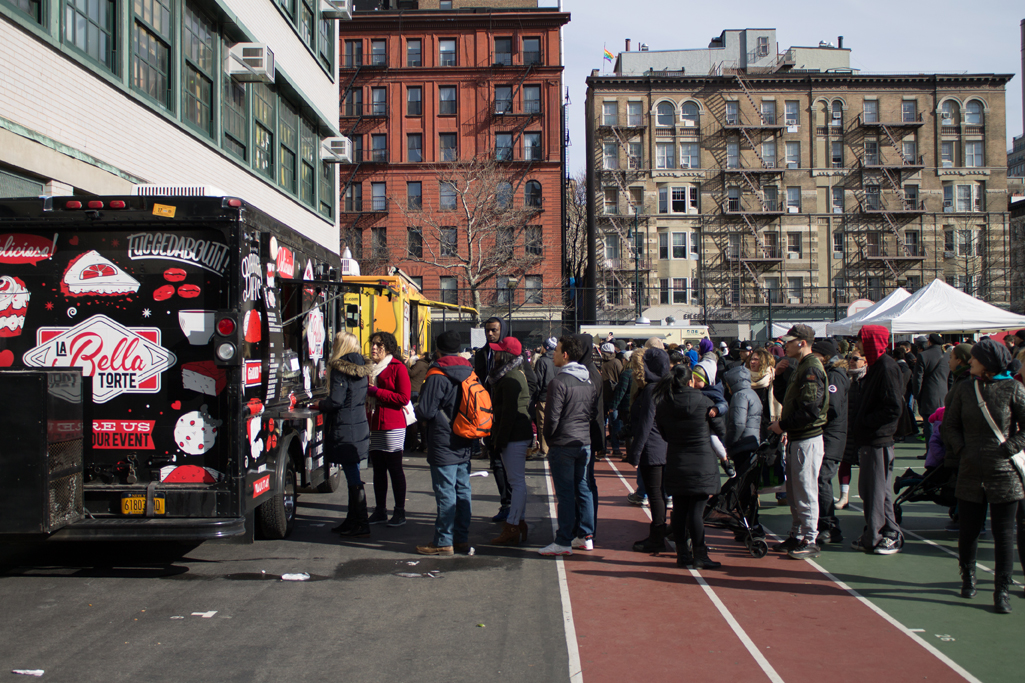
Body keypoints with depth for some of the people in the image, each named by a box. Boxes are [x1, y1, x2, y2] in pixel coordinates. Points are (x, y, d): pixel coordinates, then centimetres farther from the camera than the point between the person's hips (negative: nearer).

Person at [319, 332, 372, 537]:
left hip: (345, 430, -9)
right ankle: (352, 520, 24)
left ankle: (361, 525, -2)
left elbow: (336, 400, -18)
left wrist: (320, 405, 1)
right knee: (353, 476, 16)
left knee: (353, 477, -5)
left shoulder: (339, 369, -13)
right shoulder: (360, 369, 11)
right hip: (360, 426, 9)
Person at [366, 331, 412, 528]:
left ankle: (400, 512, 4)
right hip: (374, 425, 7)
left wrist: (375, 392, -15)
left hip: (392, 425, -7)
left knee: (394, 468, -2)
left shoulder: (397, 367, -6)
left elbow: (403, 398, -15)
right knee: (378, 469, 9)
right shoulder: (371, 367, 17)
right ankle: (380, 511, 15)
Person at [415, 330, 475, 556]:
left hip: (444, 446, -7)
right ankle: (462, 538, 17)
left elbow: (425, 411, -16)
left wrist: (421, 414, 6)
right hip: (464, 444, 7)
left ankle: (444, 542, 2)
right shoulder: (469, 372, 8)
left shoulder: (437, 376, -15)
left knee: (445, 493, -3)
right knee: (462, 490, 11)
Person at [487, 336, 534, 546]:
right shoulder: (518, 374, 16)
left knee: (517, 481, -8)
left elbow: (509, 413, -20)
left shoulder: (510, 379, -16)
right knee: (517, 481, 14)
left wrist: (500, 440, -17)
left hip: (514, 436, -11)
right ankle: (518, 524, 20)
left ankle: (512, 528, -6)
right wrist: (498, 437, 20)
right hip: (521, 433, 11)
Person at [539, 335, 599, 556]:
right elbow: (595, 411, 13)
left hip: (563, 445, -7)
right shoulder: (590, 381, 7)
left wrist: (548, 438, -1)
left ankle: (564, 542, 1)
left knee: (565, 494, -3)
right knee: (582, 489, 13)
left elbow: (552, 416, -16)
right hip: (585, 443, 7)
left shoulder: (559, 382, -16)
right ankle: (586, 537, 19)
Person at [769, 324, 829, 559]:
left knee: (806, 491, -4)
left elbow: (809, 411, -24)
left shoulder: (811, 369, -17)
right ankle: (796, 536, 25)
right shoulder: (799, 367, 15)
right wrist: (779, 375, 8)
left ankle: (810, 541, 2)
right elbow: (783, 397, 20)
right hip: (795, 438, 10)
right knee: (794, 491, 16)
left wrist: (783, 425, -15)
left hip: (807, 439, -10)